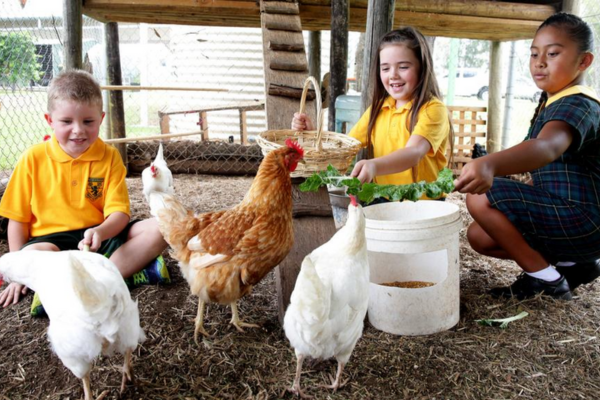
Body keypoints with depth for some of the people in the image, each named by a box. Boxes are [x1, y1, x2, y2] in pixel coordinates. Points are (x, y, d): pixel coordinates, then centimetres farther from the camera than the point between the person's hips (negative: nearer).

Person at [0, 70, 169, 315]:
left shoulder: (109, 157, 1)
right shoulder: (33, 159, 0)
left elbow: (119, 213, -6)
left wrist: (101, 232, -30)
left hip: (100, 237, 2)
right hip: (51, 239, -2)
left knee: (158, 228, -22)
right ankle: (127, 273, -25)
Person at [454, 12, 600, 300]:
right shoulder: (551, 103, 14)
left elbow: (548, 147, -43)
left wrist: (491, 164, -61)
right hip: (565, 218, 10)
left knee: (482, 197, -23)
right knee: (478, 236, 8)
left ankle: (545, 278, -10)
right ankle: (572, 265, 10)